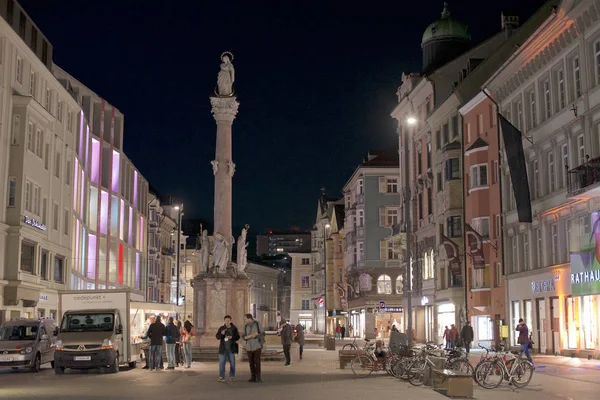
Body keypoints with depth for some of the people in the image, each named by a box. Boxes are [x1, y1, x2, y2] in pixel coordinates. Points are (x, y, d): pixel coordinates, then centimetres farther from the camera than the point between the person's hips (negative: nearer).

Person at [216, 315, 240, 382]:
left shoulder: (234, 328, 2)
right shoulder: (221, 328, 4)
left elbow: (238, 337, 2)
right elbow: (217, 337, 0)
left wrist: (232, 337, -17)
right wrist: (221, 334, -20)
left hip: (231, 348, 0)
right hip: (223, 348, 0)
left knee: (232, 362, 8)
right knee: (221, 362, -7)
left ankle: (232, 375, 26)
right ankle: (221, 377, -6)